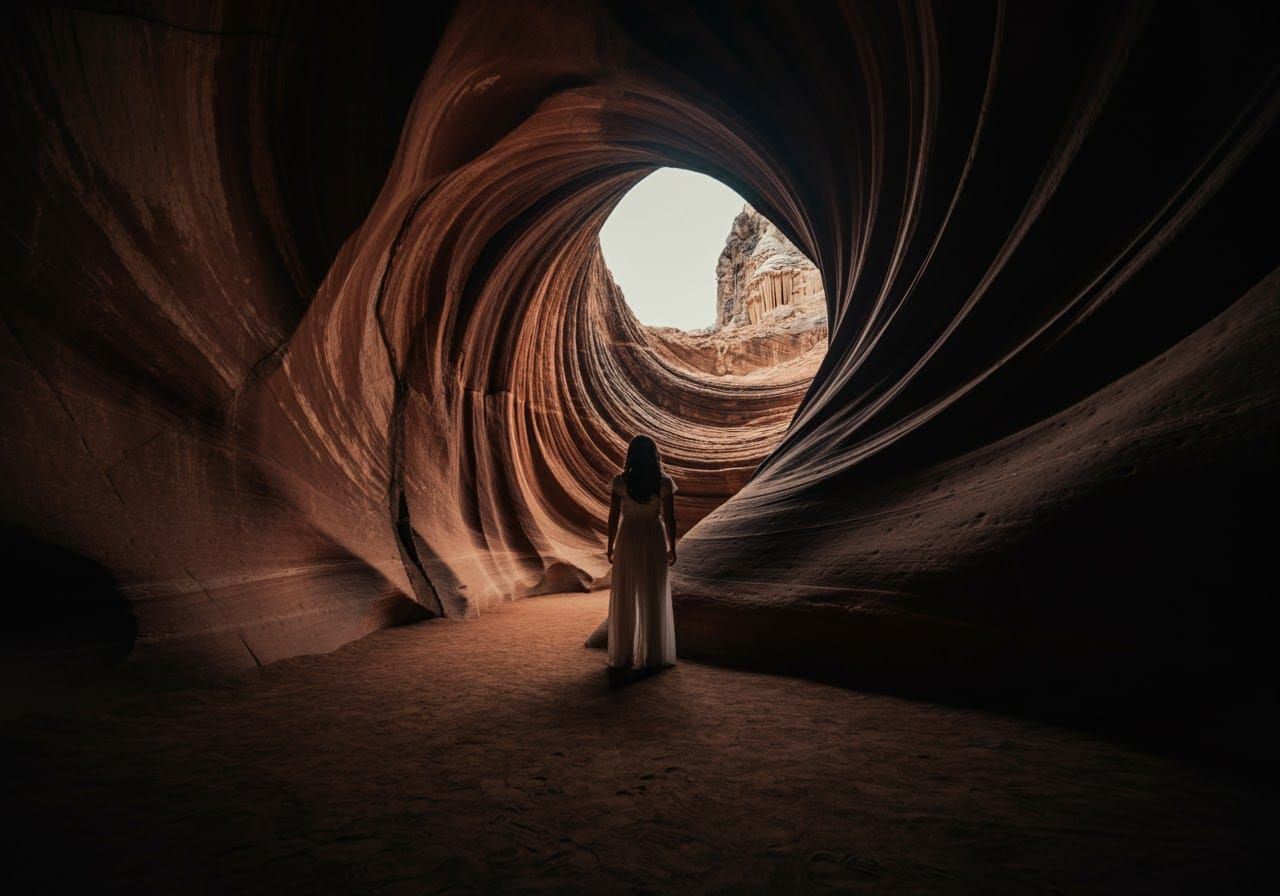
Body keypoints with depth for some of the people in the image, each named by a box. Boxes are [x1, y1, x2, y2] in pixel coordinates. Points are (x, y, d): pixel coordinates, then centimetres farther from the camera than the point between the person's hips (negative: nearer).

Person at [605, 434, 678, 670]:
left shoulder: (620, 481, -8)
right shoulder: (664, 482, -7)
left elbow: (613, 517, -6)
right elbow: (669, 518, -4)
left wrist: (610, 546, 5)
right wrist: (672, 547, 7)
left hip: (628, 540, 0)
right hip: (655, 541, 0)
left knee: (625, 599, 10)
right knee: (655, 599, 10)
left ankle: (624, 655, 16)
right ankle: (655, 656, 16)